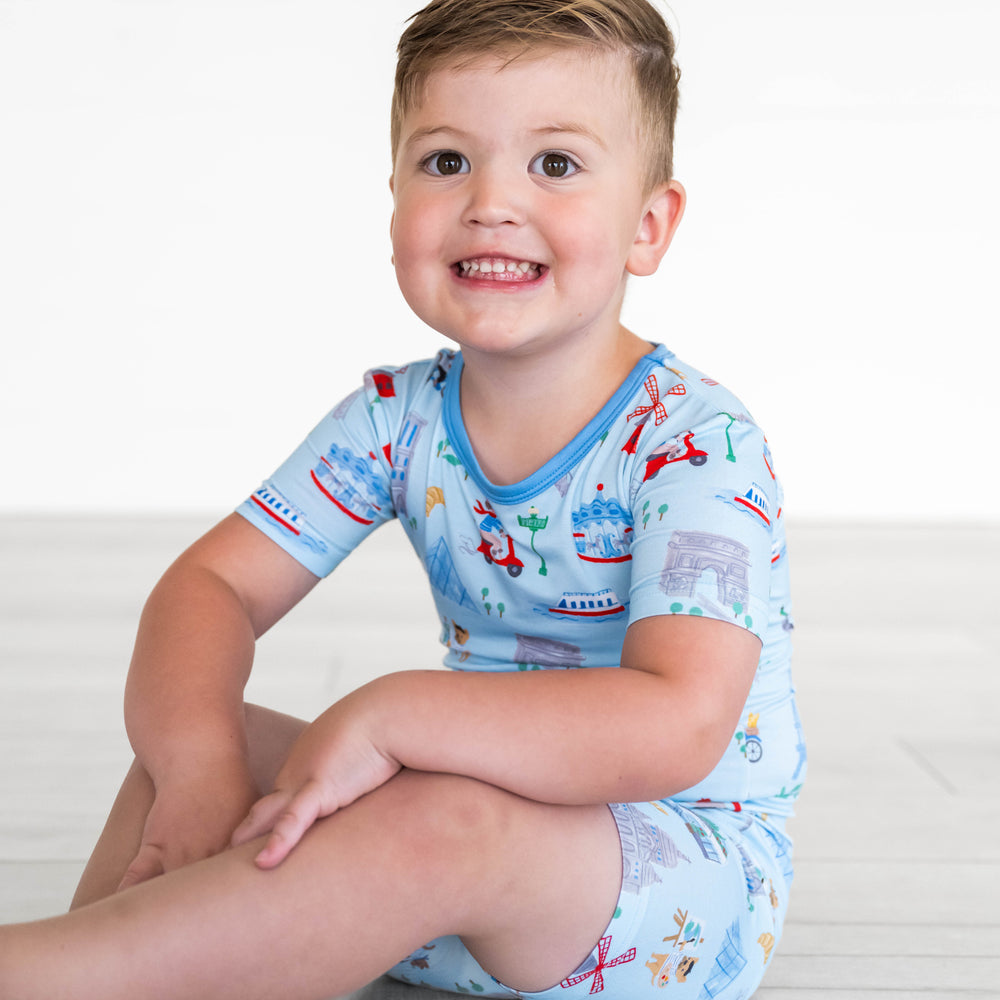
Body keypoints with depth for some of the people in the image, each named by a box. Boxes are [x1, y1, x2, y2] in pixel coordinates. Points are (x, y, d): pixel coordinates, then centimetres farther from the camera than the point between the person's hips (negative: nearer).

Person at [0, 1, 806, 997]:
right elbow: (211, 582, -4)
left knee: (446, 825, -35)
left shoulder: (695, 445, -19)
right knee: (185, 743, -7)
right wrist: (198, 758, -24)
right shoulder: (398, 418, -2)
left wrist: (386, 713, -34)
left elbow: (677, 727, -32)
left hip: (688, 878, -6)